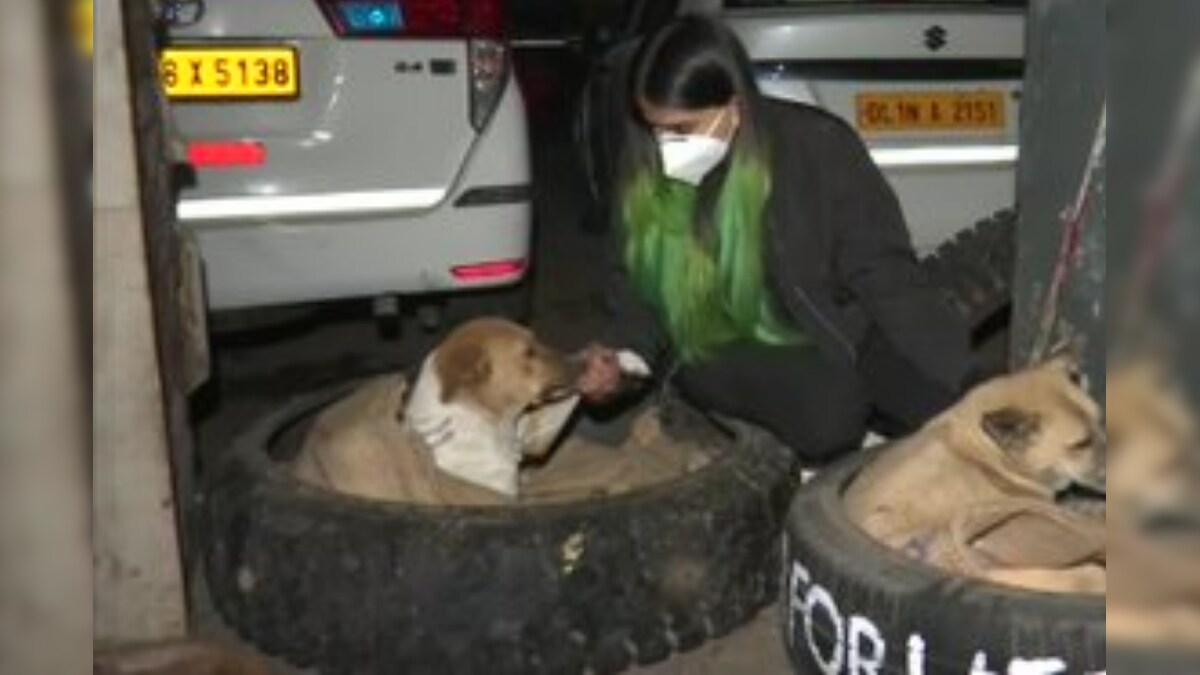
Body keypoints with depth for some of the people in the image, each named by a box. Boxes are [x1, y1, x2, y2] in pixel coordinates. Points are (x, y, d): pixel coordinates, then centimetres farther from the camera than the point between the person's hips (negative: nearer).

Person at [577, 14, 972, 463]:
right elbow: (634, 287, 3)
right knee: (829, 412, -29)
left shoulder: (817, 145, -15)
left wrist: (950, 373, -20)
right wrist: (620, 351, -16)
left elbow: (882, 271, -12)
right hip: (719, 350, 0)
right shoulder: (643, 166, -8)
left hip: (833, 333, 0)